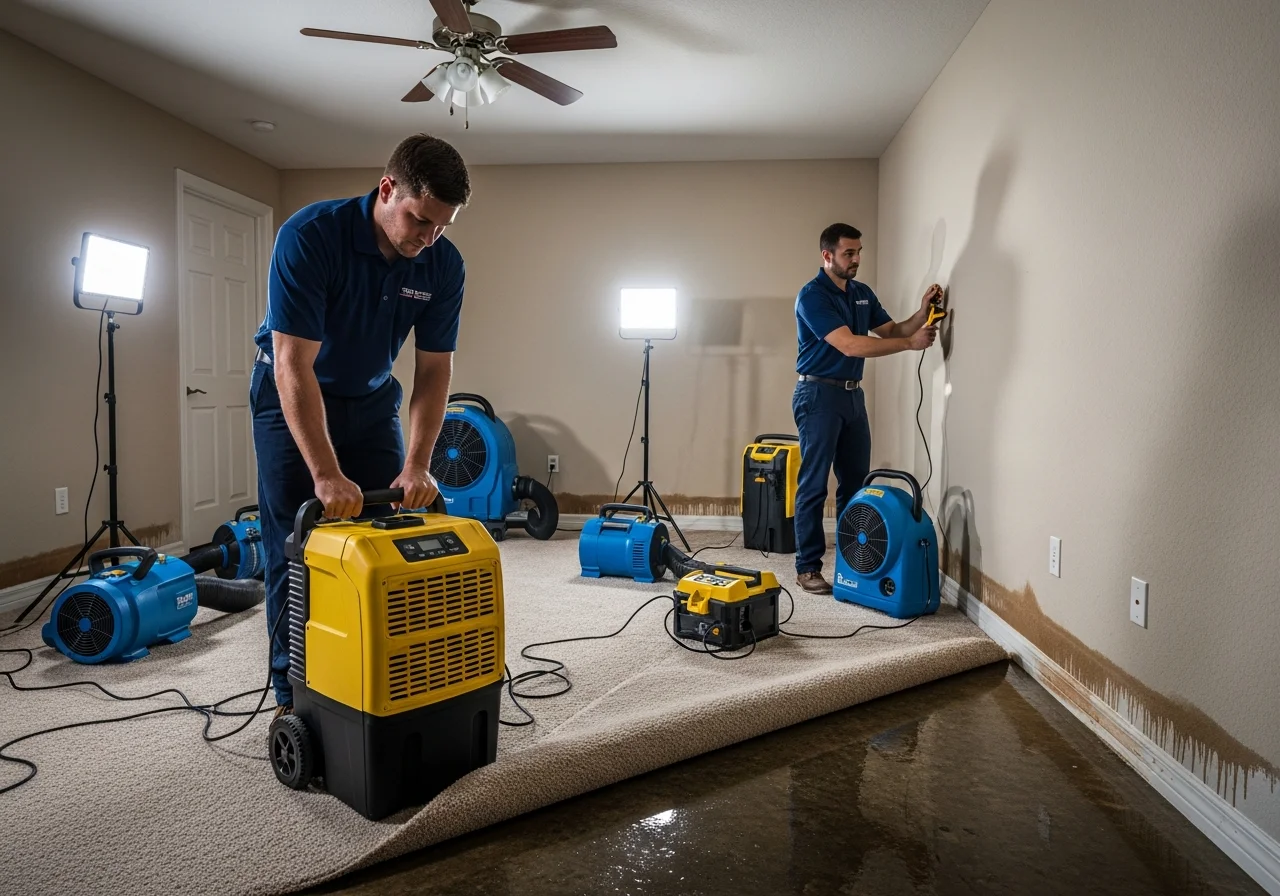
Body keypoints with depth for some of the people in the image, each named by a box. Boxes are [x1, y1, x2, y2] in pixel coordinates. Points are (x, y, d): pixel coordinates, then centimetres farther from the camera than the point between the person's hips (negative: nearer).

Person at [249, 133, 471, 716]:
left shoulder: (444, 264, -16)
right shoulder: (309, 235, -29)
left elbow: (434, 370, -13)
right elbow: (293, 365, -33)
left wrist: (417, 465, -23)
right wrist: (326, 474, -38)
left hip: (371, 401, 4)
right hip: (291, 397, -4)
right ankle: (292, 691, 11)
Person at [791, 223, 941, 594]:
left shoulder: (863, 293, 13)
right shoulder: (812, 295, -14)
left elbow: (892, 331, 14)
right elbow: (850, 345, -22)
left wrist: (923, 313, -5)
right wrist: (911, 343, -20)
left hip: (853, 395, 8)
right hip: (819, 395, -8)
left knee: (857, 483, 11)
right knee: (814, 486, -4)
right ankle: (807, 567, 5)